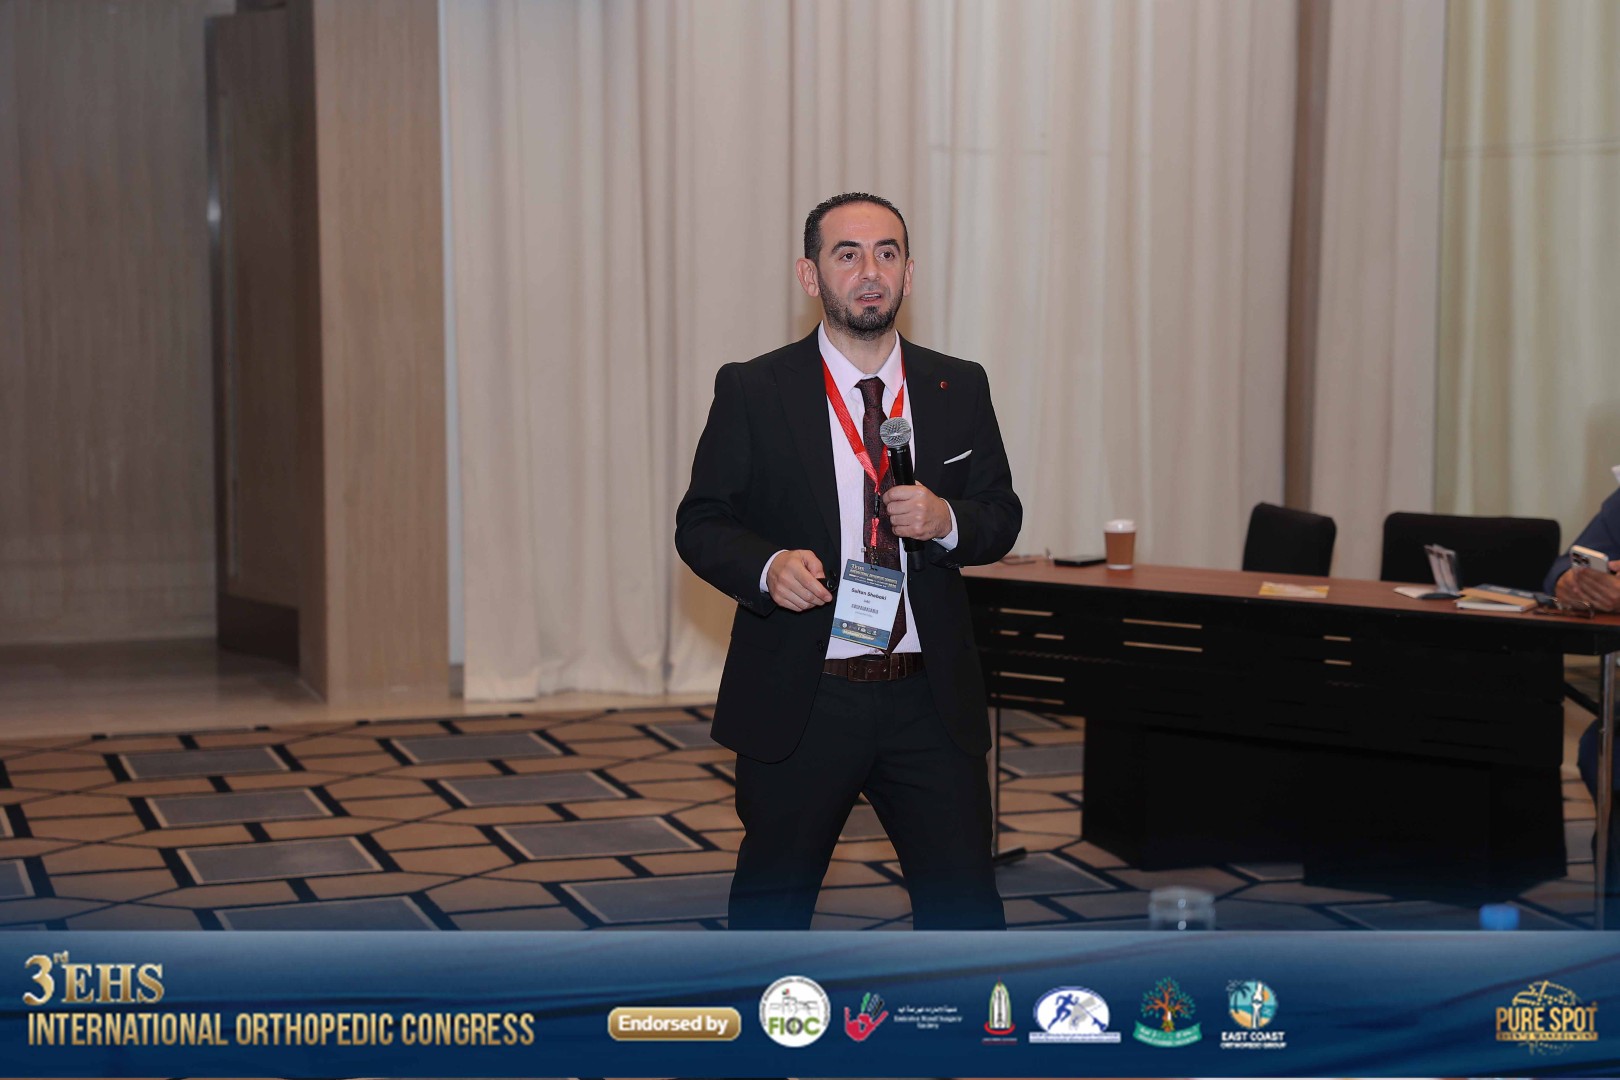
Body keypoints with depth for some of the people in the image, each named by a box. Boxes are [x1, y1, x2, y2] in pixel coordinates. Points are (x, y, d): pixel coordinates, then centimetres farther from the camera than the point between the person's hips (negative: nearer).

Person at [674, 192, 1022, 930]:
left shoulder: (959, 389, 7)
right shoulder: (753, 391, -2)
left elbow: (1002, 516, 11)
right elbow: (701, 523, 0)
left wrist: (947, 521, -12)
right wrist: (767, 566, -20)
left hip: (929, 702, 2)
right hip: (797, 702, -2)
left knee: (964, 904, 5)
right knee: (771, 903, 12)